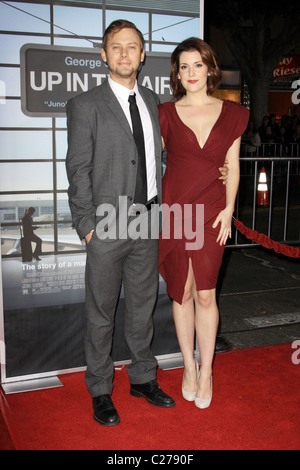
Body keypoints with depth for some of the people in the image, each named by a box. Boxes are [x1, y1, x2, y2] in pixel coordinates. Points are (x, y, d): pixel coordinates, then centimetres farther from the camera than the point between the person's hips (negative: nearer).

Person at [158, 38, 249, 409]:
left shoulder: (232, 114, 6)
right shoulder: (165, 114, 3)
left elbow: (232, 166, 8)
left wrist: (228, 209, -1)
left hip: (211, 213, 0)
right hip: (173, 209, 0)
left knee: (205, 294, 0)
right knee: (181, 293, 8)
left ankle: (206, 372, 16)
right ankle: (189, 368, 23)